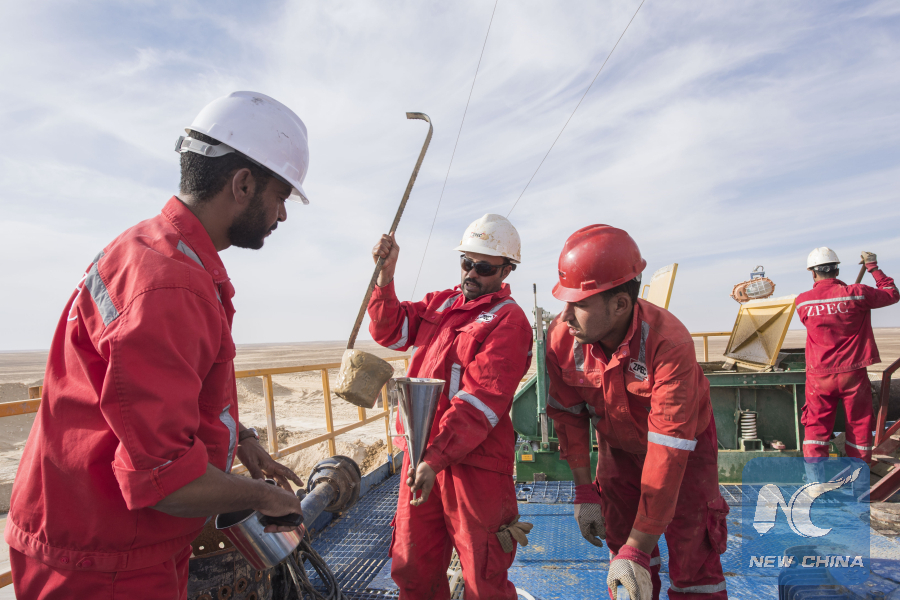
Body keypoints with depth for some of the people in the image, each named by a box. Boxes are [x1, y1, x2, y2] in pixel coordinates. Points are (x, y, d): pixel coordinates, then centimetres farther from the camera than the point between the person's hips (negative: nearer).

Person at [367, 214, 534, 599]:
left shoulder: (508, 321, -9)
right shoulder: (440, 303, 13)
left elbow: (479, 402, -18)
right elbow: (390, 330, 10)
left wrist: (436, 459, -25)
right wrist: (386, 272, -1)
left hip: (474, 465, -6)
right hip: (421, 454, 6)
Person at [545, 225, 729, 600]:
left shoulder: (669, 344, -38)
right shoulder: (561, 336, -24)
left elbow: (667, 453, -36)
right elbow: (569, 415, -9)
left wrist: (637, 550, -33)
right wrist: (584, 491, -10)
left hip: (684, 446, -3)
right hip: (617, 447, 3)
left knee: (693, 566, 0)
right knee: (621, 545, 11)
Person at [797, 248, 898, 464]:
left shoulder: (802, 301, -4)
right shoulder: (856, 294, -9)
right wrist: (873, 267, 16)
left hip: (819, 376, 1)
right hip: (852, 373, 0)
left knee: (816, 427, 9)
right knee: (859, 426, 14)